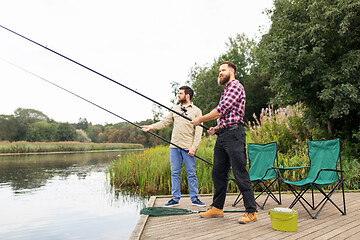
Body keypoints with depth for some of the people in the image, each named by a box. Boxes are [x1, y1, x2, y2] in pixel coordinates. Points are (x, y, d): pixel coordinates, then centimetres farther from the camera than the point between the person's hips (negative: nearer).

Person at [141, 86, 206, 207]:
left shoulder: (196, 111, 1)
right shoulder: (175, 109, 15)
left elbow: (198, 131, -5)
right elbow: (165, 122, 14)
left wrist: (194, 147, -13)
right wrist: (151, 127, 2)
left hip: (188, 147, -4)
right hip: (175, 146, 4)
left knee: (191, 173, 1)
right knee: (175, 173, 7)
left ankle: (194, 198, 13)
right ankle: (175, 198, 17)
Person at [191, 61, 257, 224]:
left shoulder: (236, 86, -5)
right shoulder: (227, 90, 26)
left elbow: (222, 109, -15)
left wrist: (201, 120, -7)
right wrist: (216, 128, 12)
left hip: (234, 134, -10)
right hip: (222, 135, 10)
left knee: (240, 174, -7)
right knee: (218, 172, 11)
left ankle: (251, 211, 2)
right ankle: (217, 208, 22)